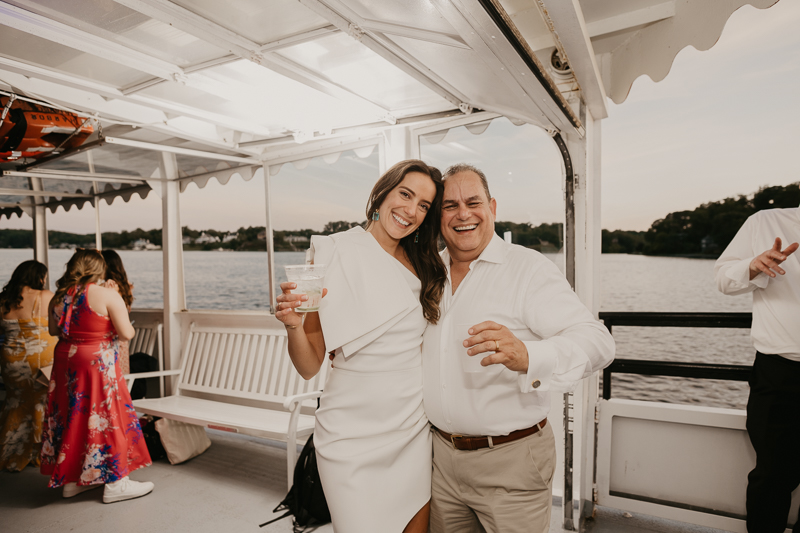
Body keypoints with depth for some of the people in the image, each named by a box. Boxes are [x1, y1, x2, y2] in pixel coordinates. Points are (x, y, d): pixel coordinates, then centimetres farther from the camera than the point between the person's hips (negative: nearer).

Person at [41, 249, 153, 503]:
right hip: (96, 364, -6)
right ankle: (115, 483, 11)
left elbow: (53, 330, 16)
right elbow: (126, 333, -16)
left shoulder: (59, 296, 4)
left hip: (65, 362, 7)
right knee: (106, 419, 2)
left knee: (70, 417, 17)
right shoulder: (107, 295, -15)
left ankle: (71, 479, 29)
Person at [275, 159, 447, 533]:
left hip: (414, 432, 4)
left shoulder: (424, 266, 3)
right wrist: (294, 325, -27)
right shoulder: (333, 255, -9)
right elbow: (309, 367, -9)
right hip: (352, 436, -3)